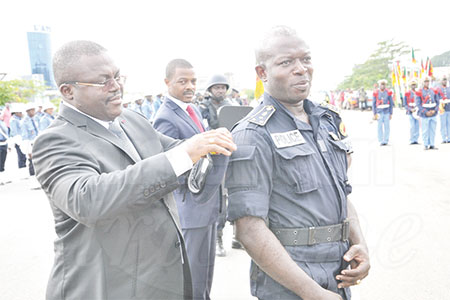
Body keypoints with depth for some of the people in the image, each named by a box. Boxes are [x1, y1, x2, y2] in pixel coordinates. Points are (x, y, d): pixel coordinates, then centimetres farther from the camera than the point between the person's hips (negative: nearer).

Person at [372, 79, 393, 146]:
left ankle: (386, 140, 7)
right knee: (380, 126, -1)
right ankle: (381, 141, 6)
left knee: (387, 126, 0)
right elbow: (373, 104, 5)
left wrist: (391, 113, 3)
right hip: (379, 112, 0)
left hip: (387, 112, 0)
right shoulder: (376, 93, 0)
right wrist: (374, 114, 2)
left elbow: (391, 103, 6)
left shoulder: (388, 92, 1)